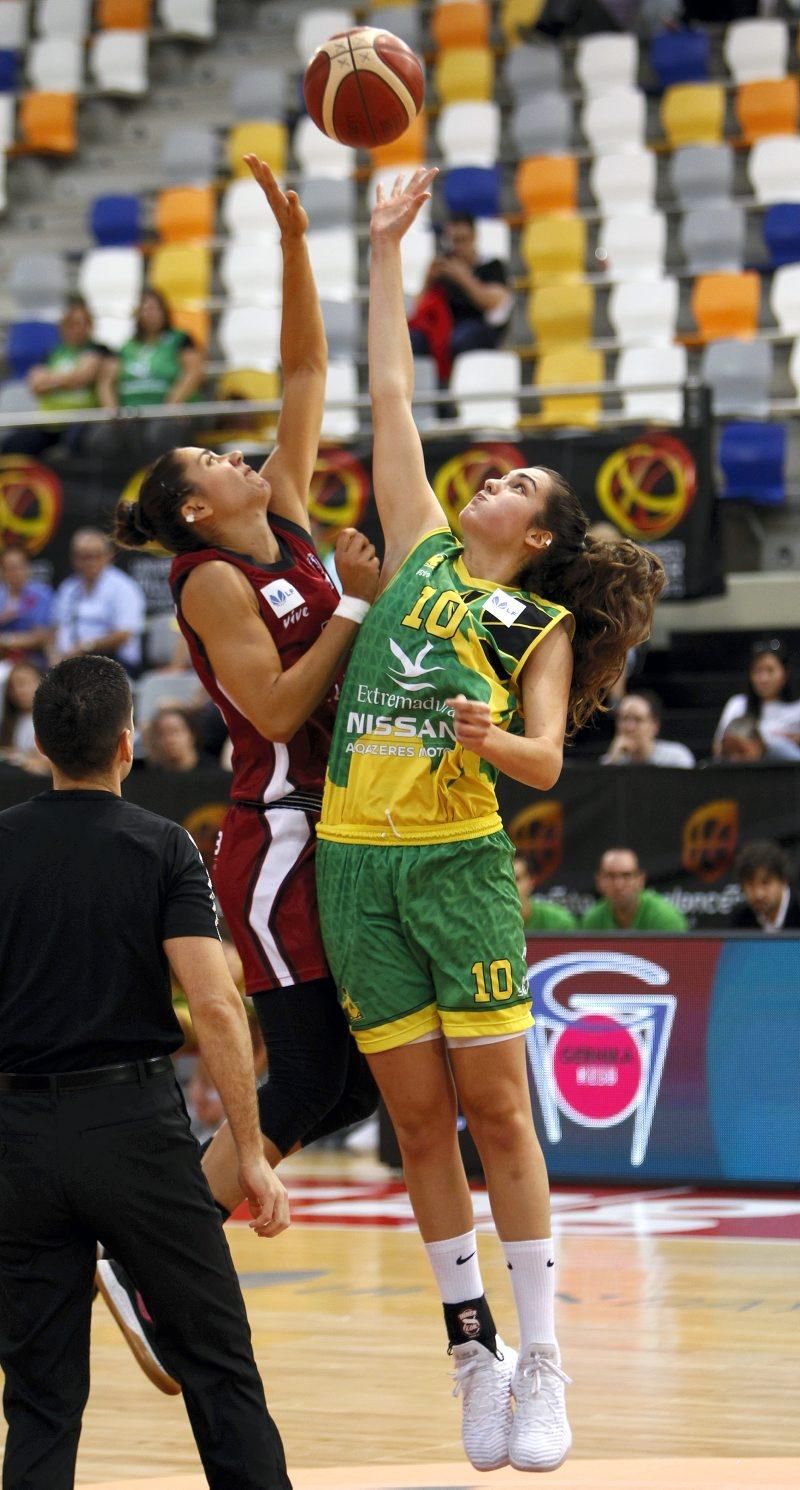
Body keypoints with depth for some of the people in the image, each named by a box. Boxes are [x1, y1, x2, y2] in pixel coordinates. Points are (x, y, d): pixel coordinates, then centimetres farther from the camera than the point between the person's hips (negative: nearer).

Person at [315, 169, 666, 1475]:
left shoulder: (544, 624, 6)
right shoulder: (421, 551, 14)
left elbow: (546, 759, -4)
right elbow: (391, 396, 15)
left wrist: (491, 739, -25)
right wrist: (387, 251, 14)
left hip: (461, 862, -3)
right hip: (356, 863, 3)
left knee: (497, 1110, -5)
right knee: (420, 1121, 5)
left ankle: (543, 1363, -1)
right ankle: (472, 1351, 12)